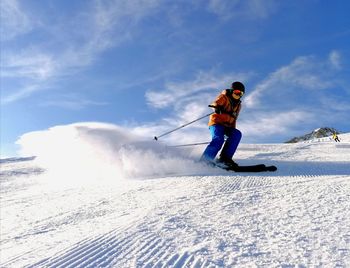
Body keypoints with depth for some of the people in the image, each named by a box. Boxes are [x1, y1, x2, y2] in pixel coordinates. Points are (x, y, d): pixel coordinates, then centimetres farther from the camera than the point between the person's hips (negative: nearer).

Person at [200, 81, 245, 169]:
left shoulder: (238, 105, 22)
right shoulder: (224, 97, 3)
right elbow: (216, 103, -17)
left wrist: (232, 132, 18)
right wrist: (217, 107, -41)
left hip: (227, 126, 6)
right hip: (216, 123, -6)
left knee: (237, 134, -21)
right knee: (218, 139, -31)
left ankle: (225, 158, -23)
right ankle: (205, 160, -27)